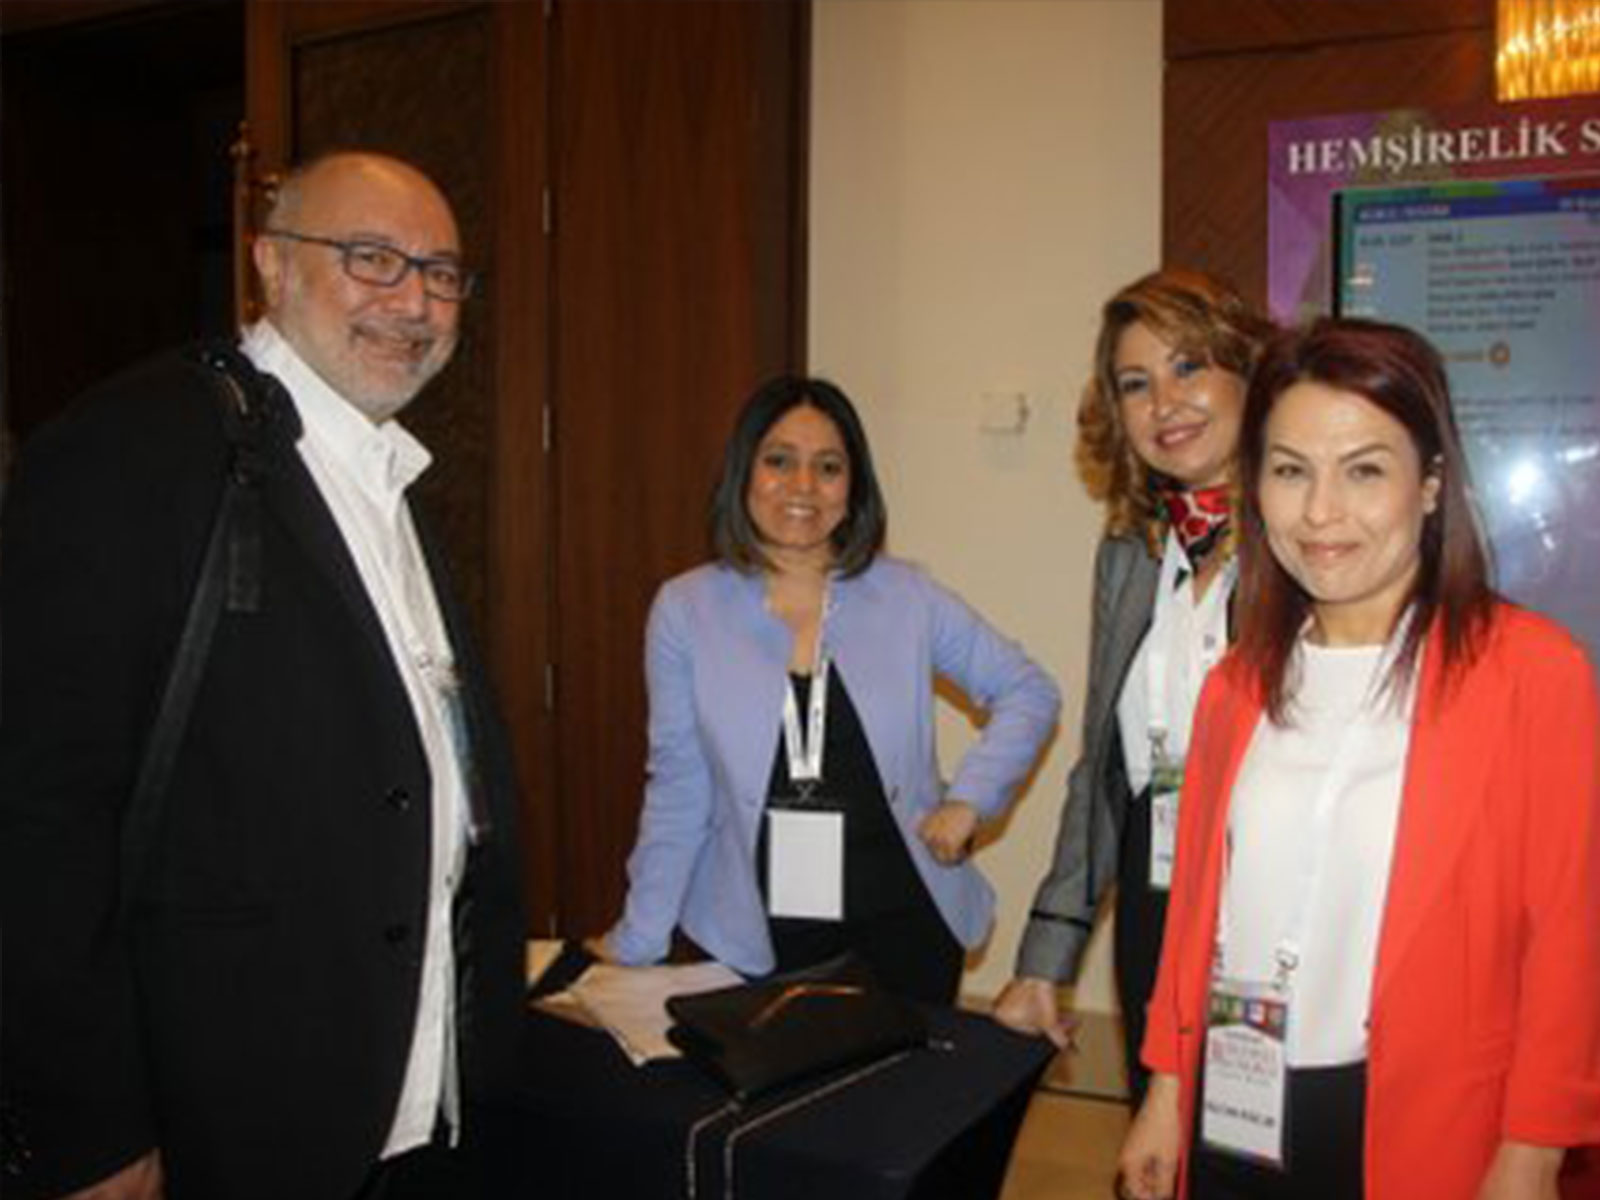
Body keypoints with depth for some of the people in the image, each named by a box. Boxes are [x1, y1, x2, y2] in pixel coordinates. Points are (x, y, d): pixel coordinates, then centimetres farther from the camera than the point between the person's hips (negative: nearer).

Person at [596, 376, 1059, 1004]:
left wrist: (969, 798, -6)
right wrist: (637, 941, 1)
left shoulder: (906, 598, -3)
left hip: (902, 926, 1)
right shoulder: (685, 610, -4)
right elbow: (677, 788, 0)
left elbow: (1029, 692, 6)